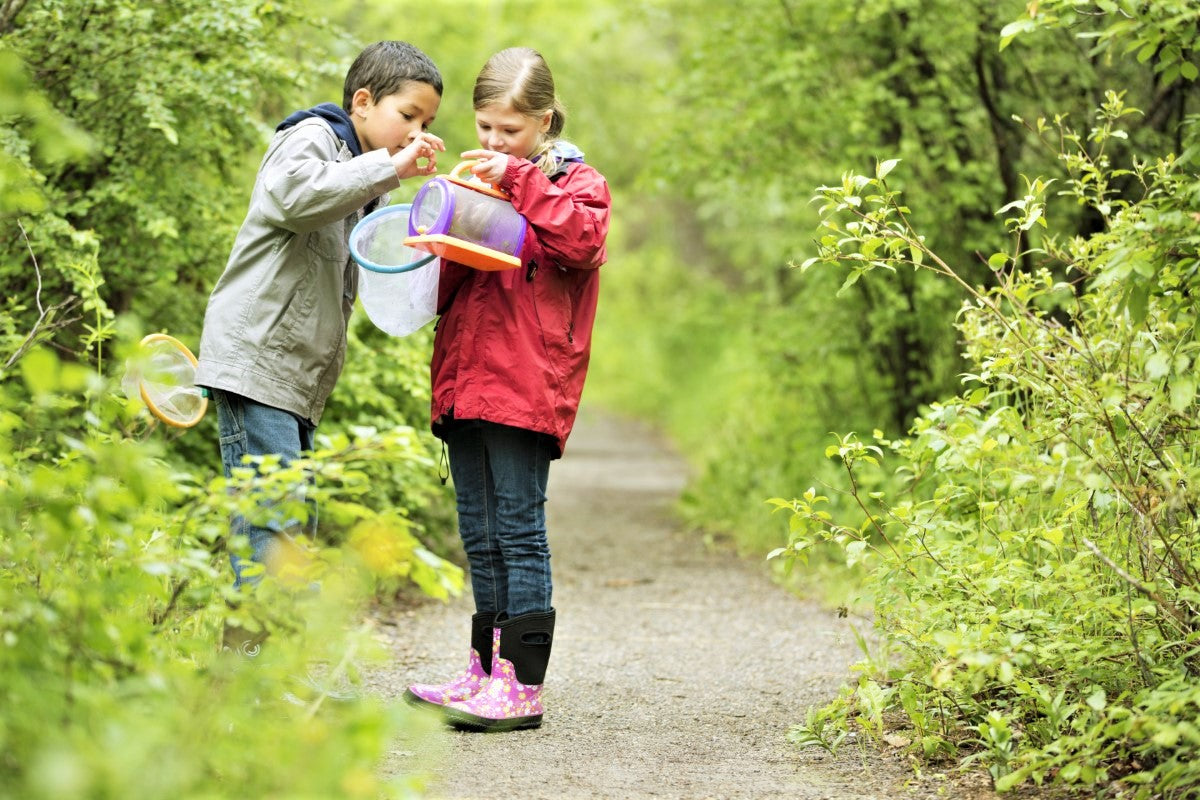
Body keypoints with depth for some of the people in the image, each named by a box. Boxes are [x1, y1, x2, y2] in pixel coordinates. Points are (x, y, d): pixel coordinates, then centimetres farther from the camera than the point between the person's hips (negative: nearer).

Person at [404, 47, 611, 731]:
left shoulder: (575, 182, 3)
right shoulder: (481, 182, 21)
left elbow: (582, 240, -19)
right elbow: (446, 289, 22)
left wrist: (519, 182, -17)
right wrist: (446, 255, 0)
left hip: (528, 386, -7)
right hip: (466, 381, 7)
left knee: (519, 531, -9)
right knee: (480, 537, 9)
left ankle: (523, 687, -8)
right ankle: (486, 672, 16)